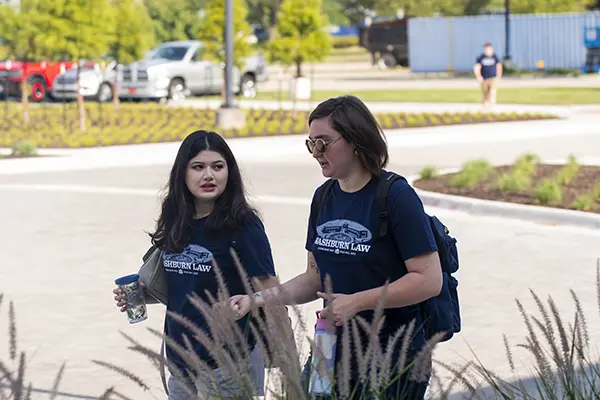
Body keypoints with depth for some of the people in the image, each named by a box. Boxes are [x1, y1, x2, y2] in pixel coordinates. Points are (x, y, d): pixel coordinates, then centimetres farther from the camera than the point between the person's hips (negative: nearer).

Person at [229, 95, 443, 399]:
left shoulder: (396, 195, -14)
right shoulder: (324, 197, 7)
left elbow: (429, 279, -18)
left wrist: (356, 302, -21)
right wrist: (258, 299, -1)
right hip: (335, 349, 6)